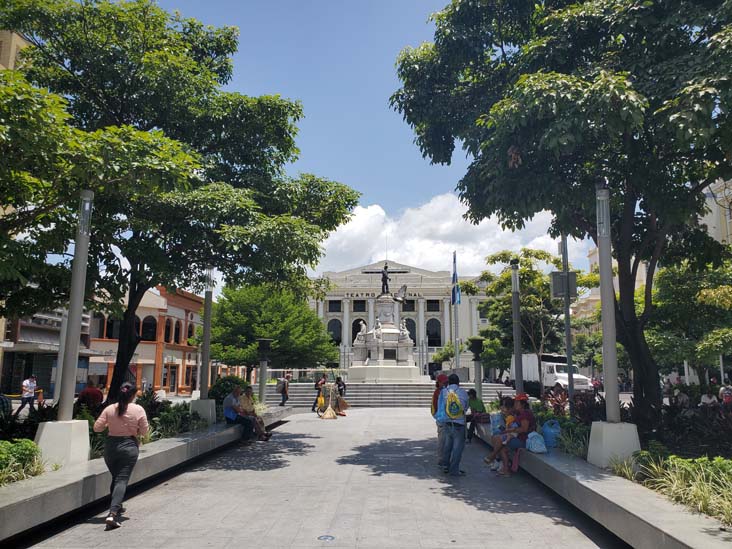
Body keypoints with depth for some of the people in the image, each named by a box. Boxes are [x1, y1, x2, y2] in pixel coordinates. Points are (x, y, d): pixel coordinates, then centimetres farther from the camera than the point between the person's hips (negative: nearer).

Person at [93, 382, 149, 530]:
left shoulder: (109, 409, -4)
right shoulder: (138, 410, -8)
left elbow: (97, 427, -2)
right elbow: (144, 431, -3)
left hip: (110, 446, 3)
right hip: (129, 446, -3)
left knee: (115, 478, 21)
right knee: (122, 480, -4)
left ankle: (117, 507, 36)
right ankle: (112, 514, -18)